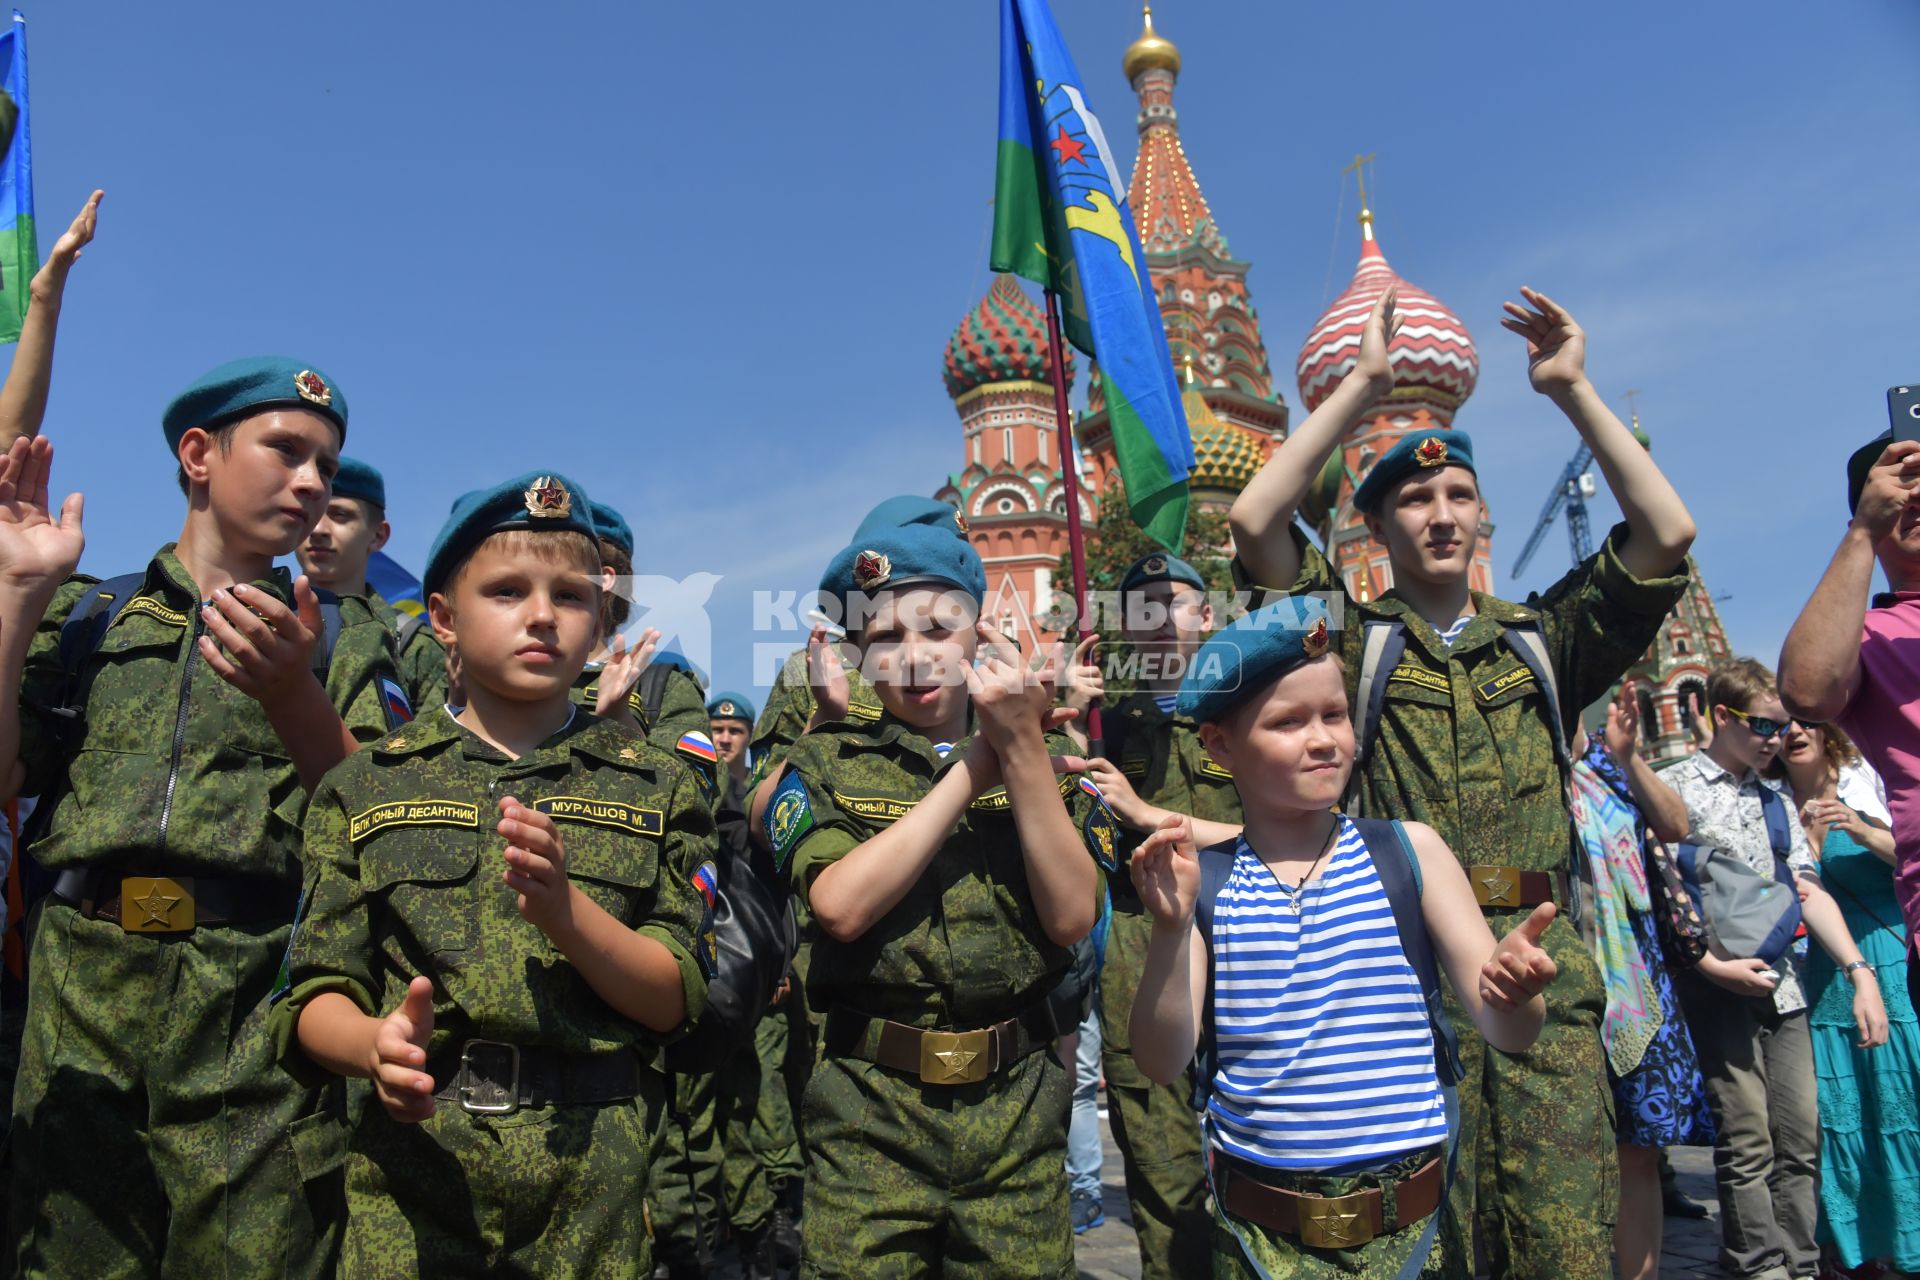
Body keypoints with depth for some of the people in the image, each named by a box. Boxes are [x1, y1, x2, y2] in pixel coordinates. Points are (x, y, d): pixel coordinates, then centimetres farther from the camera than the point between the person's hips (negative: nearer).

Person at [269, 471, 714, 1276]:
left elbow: (673, 999, -2)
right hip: (411, 1163, 1)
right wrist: (373, 1044, -19)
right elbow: (314, 996, 4)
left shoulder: (655, 788, 5)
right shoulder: (367, 788, 7)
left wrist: (565, 909, -19)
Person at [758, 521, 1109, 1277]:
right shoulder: (826, 762, 0)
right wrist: (977, 764, -15)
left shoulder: (1045, 761, 3)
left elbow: (1071, 918, -9)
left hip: (1018, 1103, 2)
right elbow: (842, 905, -17)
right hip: (872, 1107, -1)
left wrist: (1023, 747, -16)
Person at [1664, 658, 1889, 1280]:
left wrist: (1859, 970, 1)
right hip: (1717, 990, -6)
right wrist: (1711, 966, -16)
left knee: (1800, 1141, 8)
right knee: (1747, 1145, 0)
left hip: (1782, 988, 6)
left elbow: (1807, 892, 12)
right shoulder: (1673, 788, -5)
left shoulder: (1774, 800, 16)